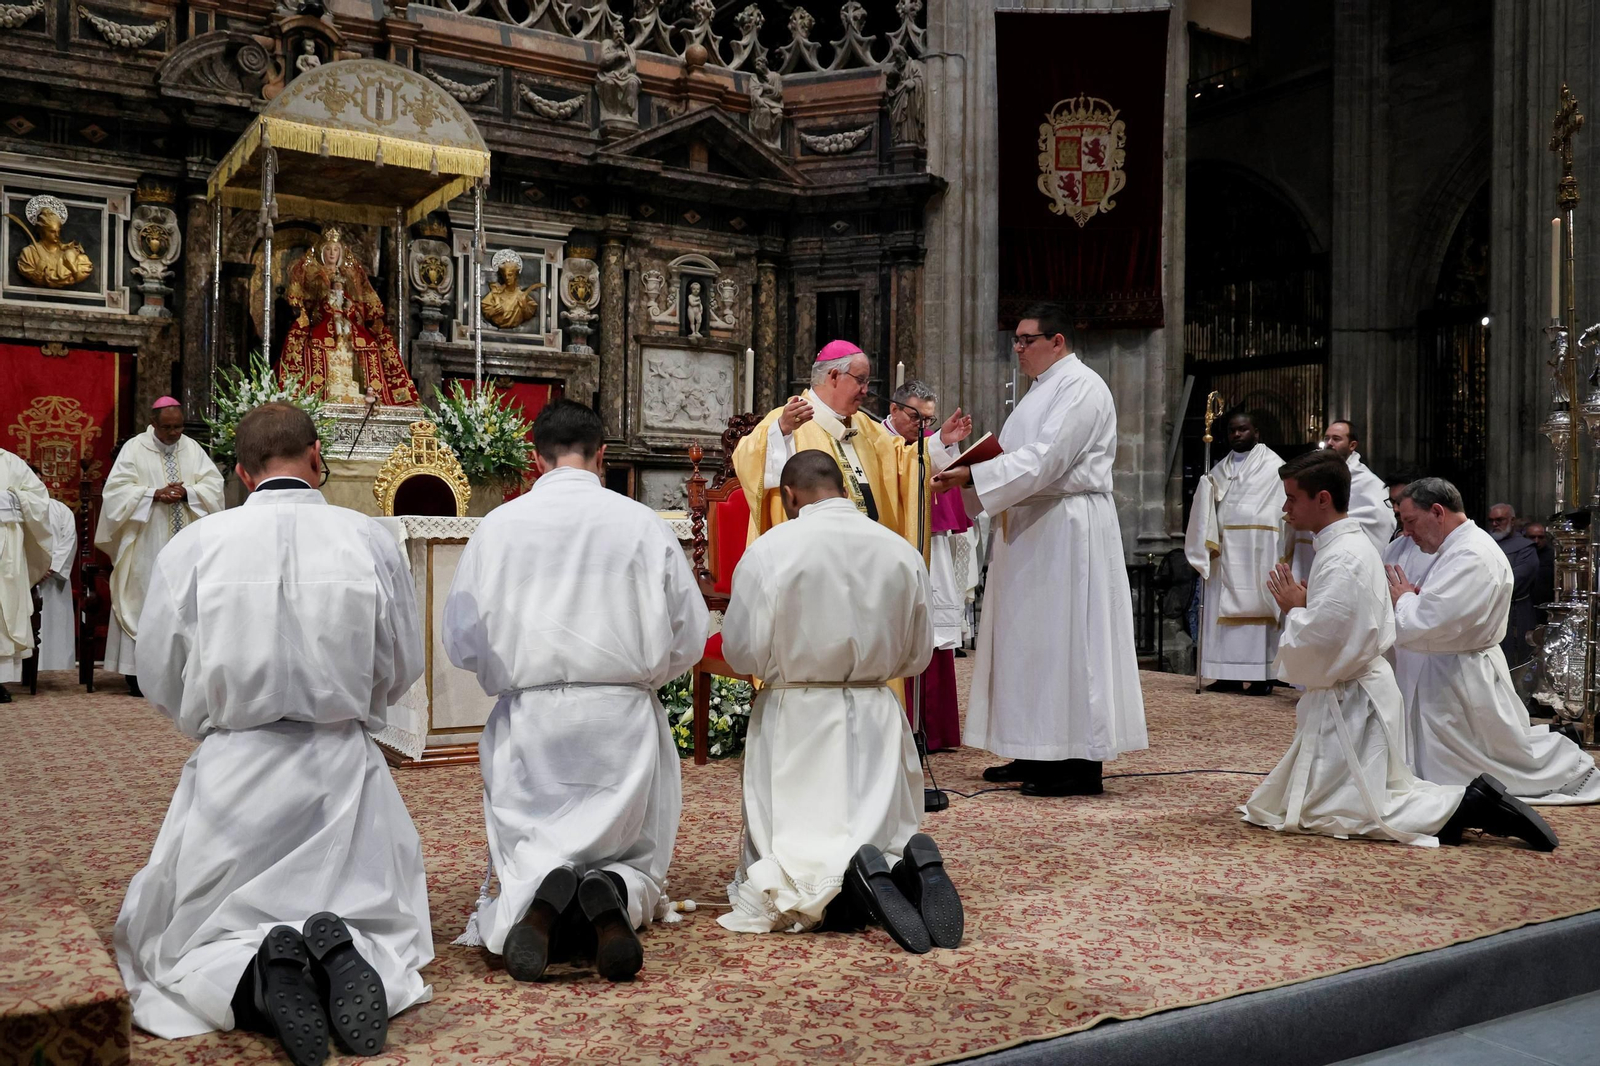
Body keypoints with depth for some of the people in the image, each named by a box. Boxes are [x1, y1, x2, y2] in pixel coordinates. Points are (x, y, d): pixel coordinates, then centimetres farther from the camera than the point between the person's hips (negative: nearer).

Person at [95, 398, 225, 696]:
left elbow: (214, 484, 4)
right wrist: (155, 494, -18)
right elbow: (116, 489, -7)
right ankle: (137, 670, 1)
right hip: (146, 544, -3)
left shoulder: (192, 449, 8)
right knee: (144, 601, -2)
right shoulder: (134, 449, -1)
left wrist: (187, 492, -14)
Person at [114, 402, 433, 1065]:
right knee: (380, 921, 20)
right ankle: (344, 954, -16)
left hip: (230, 772, 0)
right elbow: (403, 669, 4)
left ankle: (252, 972, -17)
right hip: (344, 768, 1)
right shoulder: (371, 541, -6)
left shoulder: (192, 546, -8)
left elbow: (161, 683, 2)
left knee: (184, 943, 18)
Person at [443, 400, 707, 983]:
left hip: (529, 721, 0)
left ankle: (538, 900, -24)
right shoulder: (643, 524, -3)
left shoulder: (498, 525, -2)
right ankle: (614, 894, -21)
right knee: (638, 859, 15)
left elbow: (460, 642, 3)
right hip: (623, 720, 0)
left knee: (525, 859, 13)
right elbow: (690, 636, 2)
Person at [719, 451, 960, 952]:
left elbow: (742, 653, -8)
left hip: (796, 720, -3)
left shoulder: (768, 550, -11)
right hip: (877, 718, 3)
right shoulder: (902, 551, 0)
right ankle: (914, 865, -18)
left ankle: (851, 878, -26)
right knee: (889, 837, 17)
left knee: (786, 853, 7)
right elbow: (918, 654, 8)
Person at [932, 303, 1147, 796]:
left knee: (1065, 636, -7)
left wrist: (974, 475, -22)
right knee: (1029, 638, 10)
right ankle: (1038, 755, 17)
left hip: (1067, 531, -10)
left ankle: (1082, 764, -1)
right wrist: (977, 471, 5)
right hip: (1033, 526, 10)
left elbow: (1045, 460, -22)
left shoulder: (1081, 387, -12)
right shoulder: (1044, 388, 20)